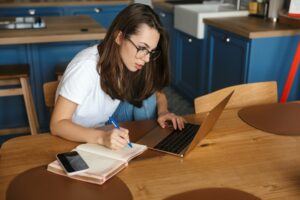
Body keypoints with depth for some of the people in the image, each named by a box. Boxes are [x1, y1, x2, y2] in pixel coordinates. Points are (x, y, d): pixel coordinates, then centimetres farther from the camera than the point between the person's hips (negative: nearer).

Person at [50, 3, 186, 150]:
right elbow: (57, 124, -28)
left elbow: (157, 94, 3)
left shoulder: (130, 61, -12)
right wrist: (101, 137, -45)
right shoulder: (86, 66, -29)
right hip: (77, 140, -5)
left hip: (108, 130, 5)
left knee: (144, 93, -13)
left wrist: (162, 112, -21)